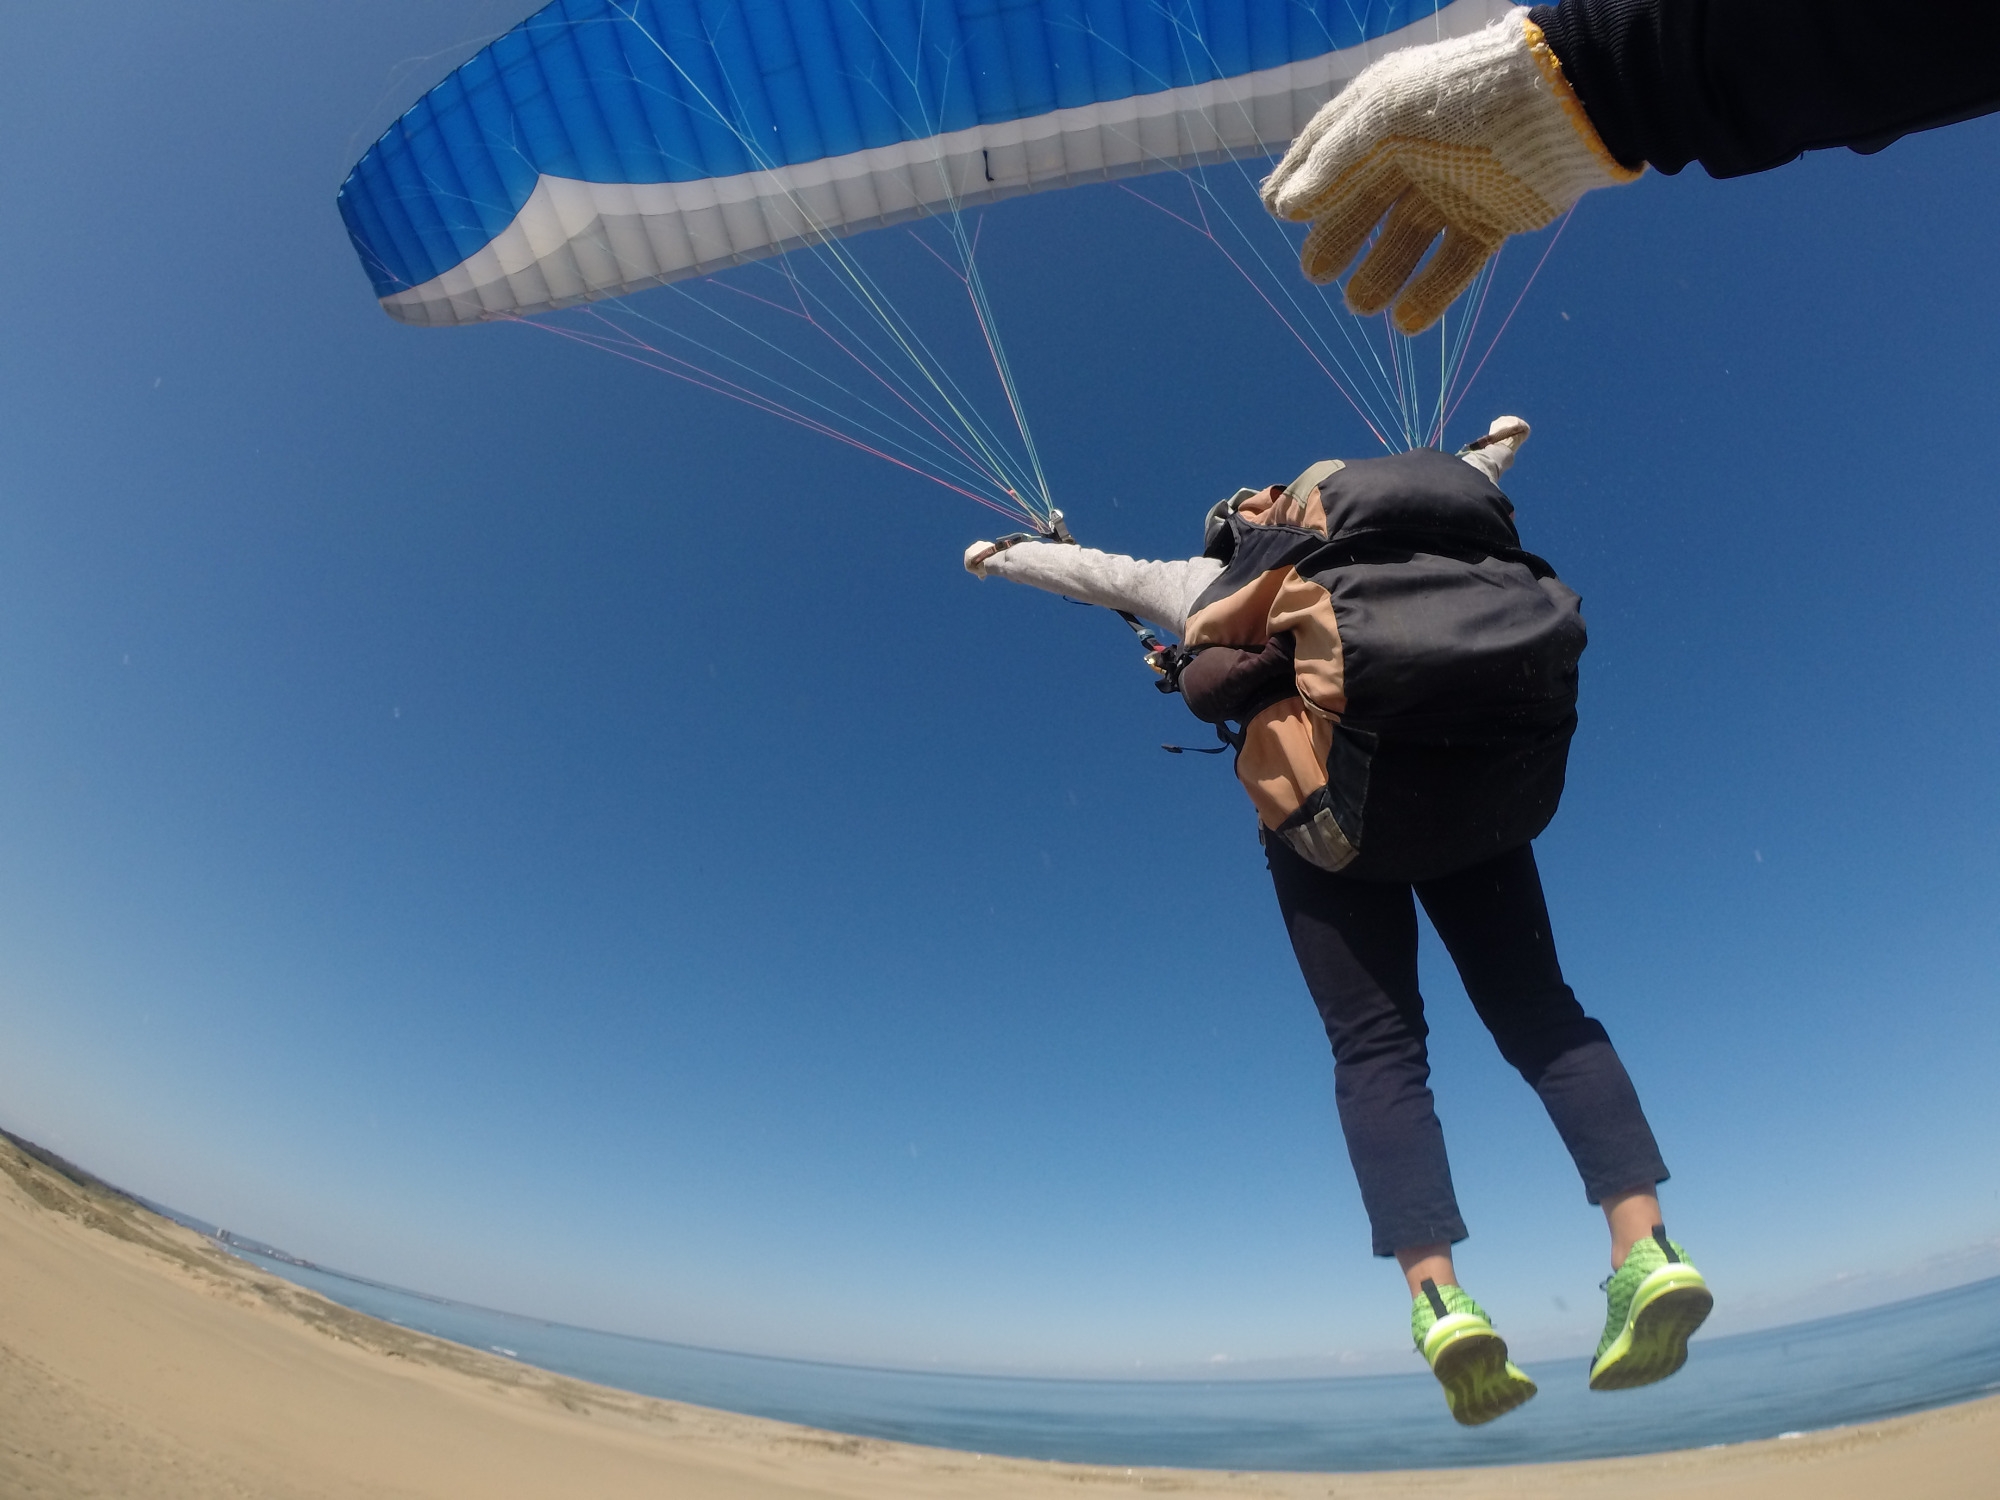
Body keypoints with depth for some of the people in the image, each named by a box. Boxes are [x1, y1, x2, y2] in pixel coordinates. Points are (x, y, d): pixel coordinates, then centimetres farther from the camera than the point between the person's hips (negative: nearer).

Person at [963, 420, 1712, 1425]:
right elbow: (1465, 483, 51)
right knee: (1537, 1011, 11)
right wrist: (1494, 447, 73)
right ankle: (1645, 1248, -4)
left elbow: (1086, 569, 37)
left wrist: (1002, 554, 56)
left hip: (1326, 791, -3)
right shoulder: (1360, 535, 33)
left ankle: (1438, 1296, -14)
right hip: (1483, 785, 4)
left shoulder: (1201, 584, 26)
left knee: (1374, 1046, 0)